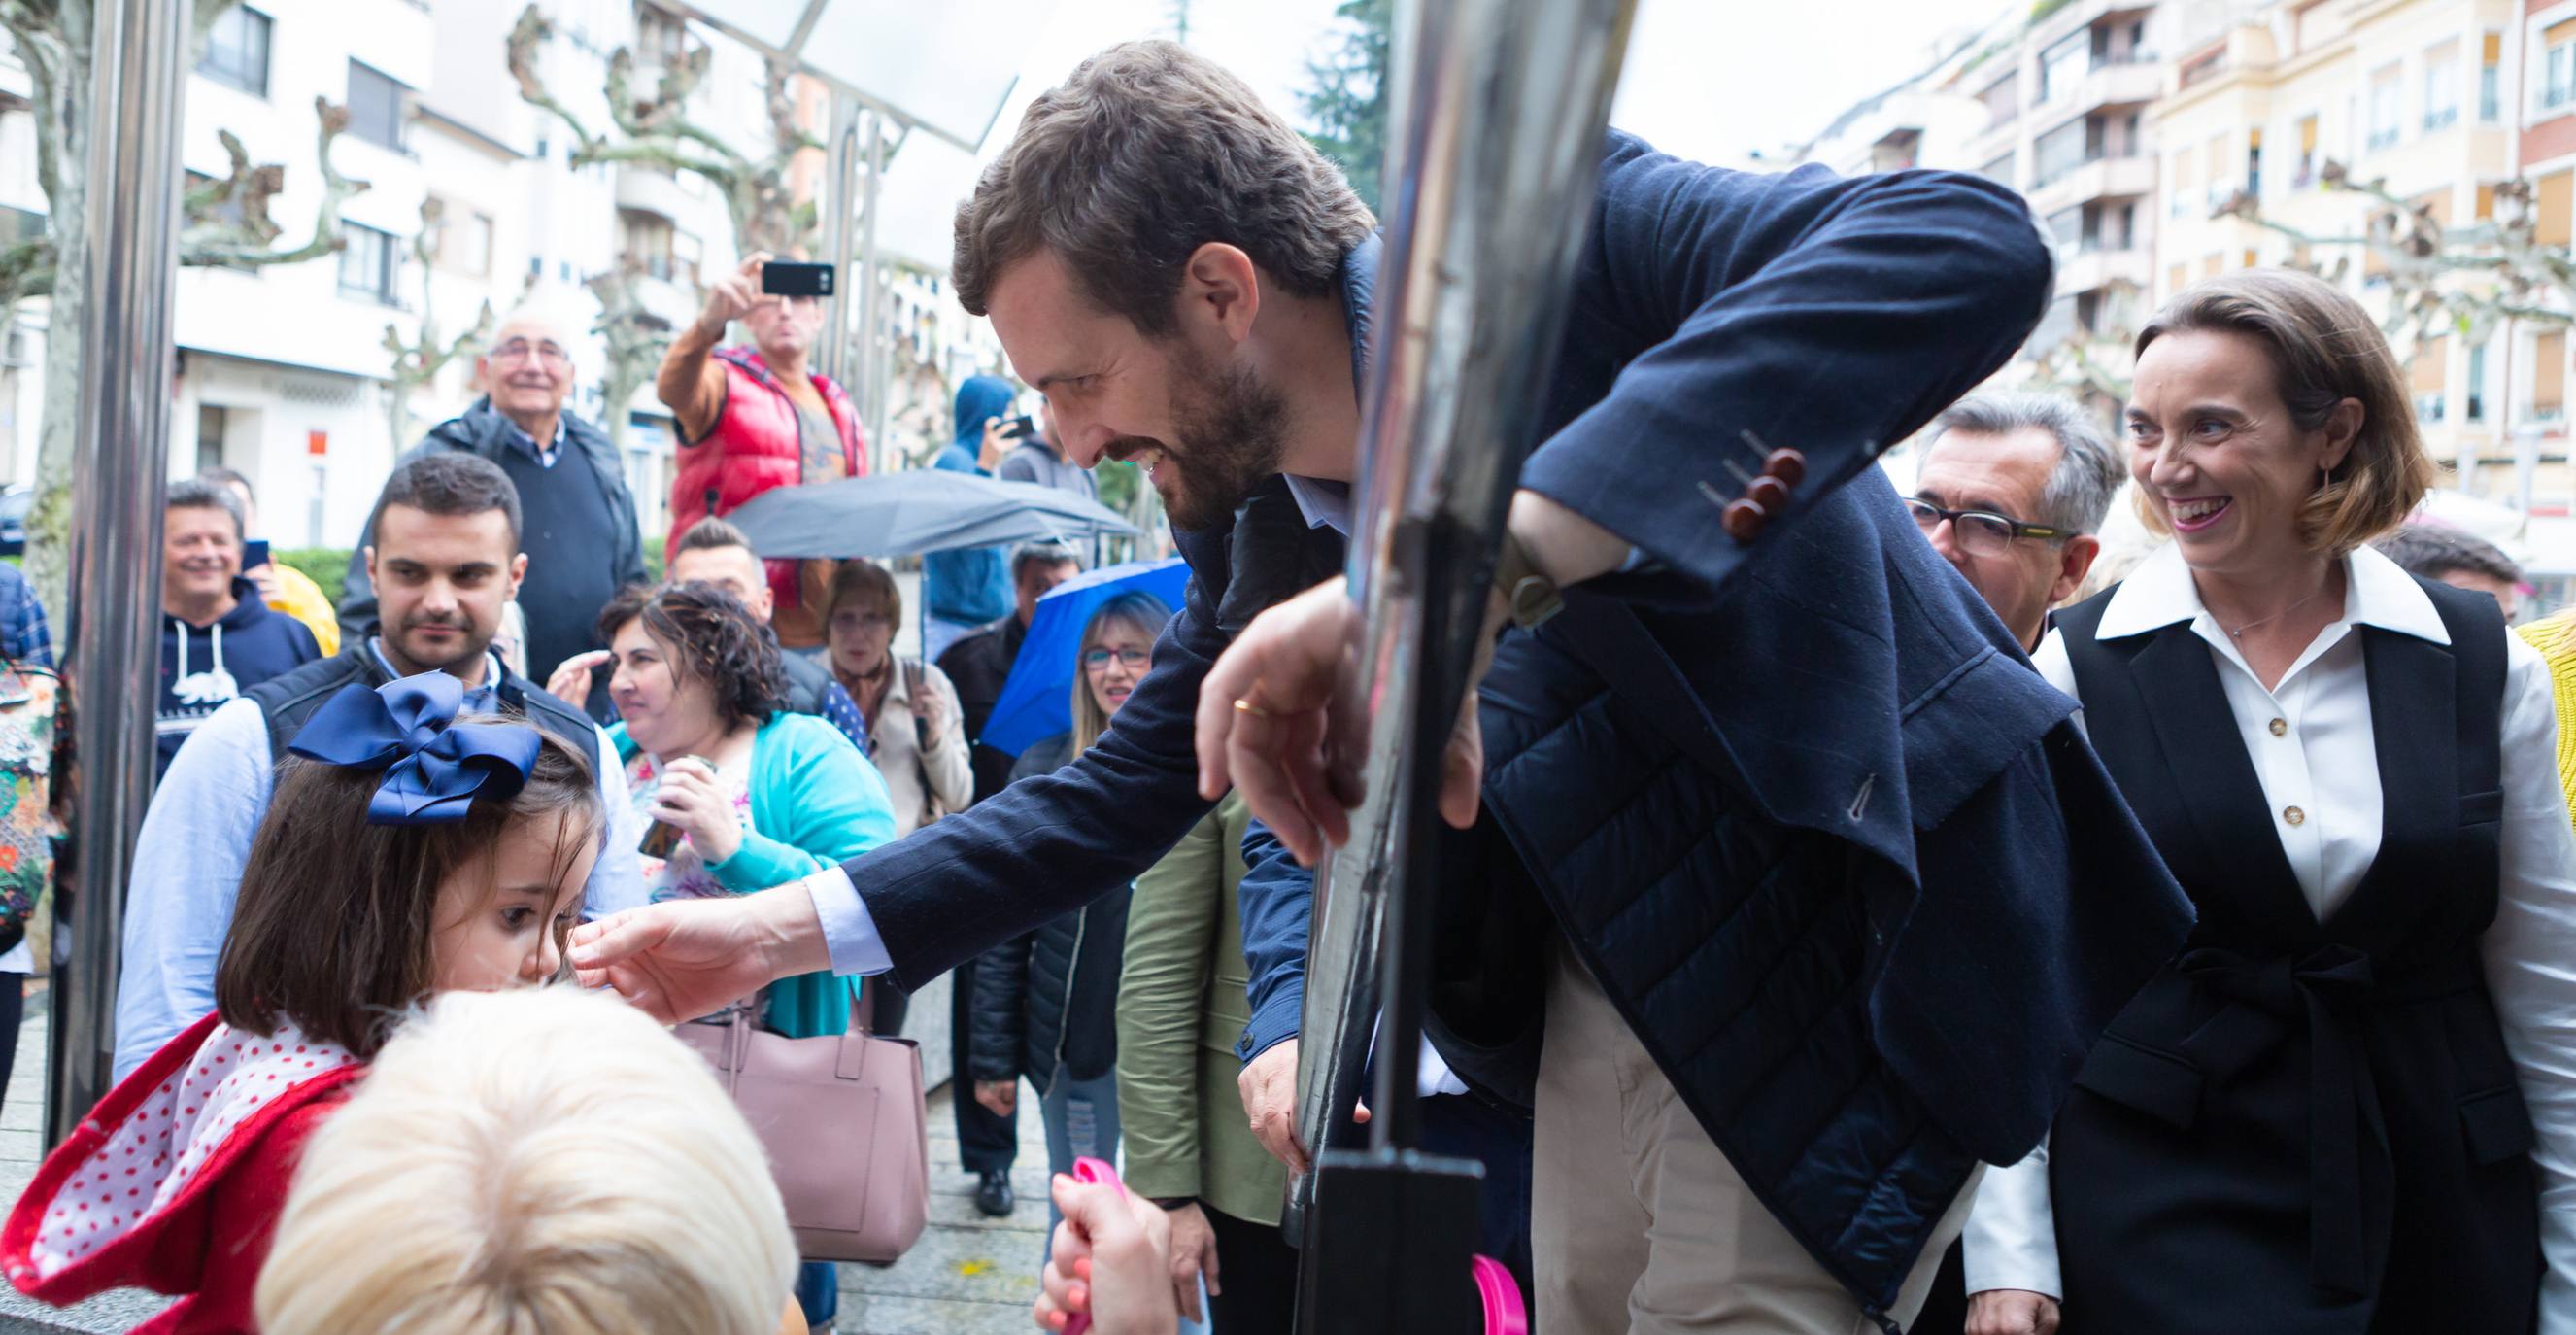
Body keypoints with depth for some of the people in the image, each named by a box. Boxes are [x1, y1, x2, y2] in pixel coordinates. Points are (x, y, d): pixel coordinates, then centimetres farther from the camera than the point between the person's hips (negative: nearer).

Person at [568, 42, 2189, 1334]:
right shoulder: (1245, 517, 0)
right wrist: (779, 930, 1)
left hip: (1858, 957, -6)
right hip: (1591, 988, 7)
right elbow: (1124, 795, 12)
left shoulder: (1554, 228, -21)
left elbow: (1971, 244, -39)